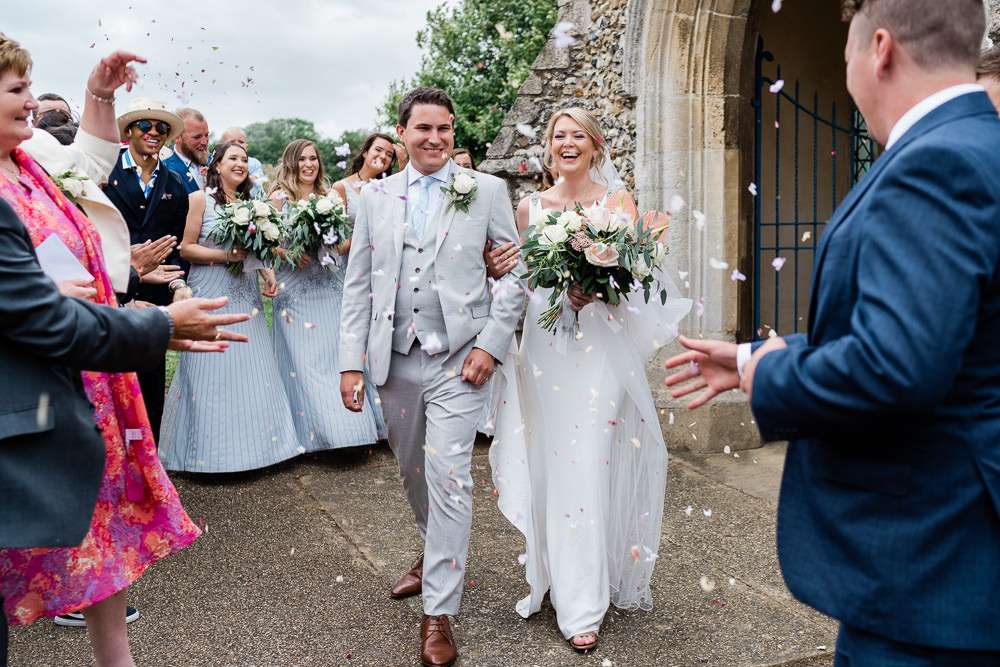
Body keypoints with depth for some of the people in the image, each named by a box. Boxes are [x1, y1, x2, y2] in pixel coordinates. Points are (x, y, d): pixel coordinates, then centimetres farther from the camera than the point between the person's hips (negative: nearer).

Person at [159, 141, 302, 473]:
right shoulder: (201, 199, -2)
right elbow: (186, 248, -6)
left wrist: (267, 271, 2)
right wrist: (224, 255, -16)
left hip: (245, 294, 5)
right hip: (211, 293, -5)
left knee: (250, 368, 6)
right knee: (212, 370, -2)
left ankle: (251, 441, 17)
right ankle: (211, 447, 9)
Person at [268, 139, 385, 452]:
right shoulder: (280, 197, 1)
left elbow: (344, 242, 17)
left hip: (331, 287, 4)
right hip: (297, 289, -4)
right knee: (305, 358, -3)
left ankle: (351, 422, 12)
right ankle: (311, 429, 6)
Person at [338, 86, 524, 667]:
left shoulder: (487, 191, 1)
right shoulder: (376, 197, 8)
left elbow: (515, 271, 0)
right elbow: (358, 284, 8)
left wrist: (491, 343, -9)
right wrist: (351, 361, 2)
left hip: (458, 360, -3)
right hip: (395, 360, 4)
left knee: (449, 478, -7)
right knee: (414, 474, 17)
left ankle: (439, 612, 5)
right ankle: (437, 557, 43)